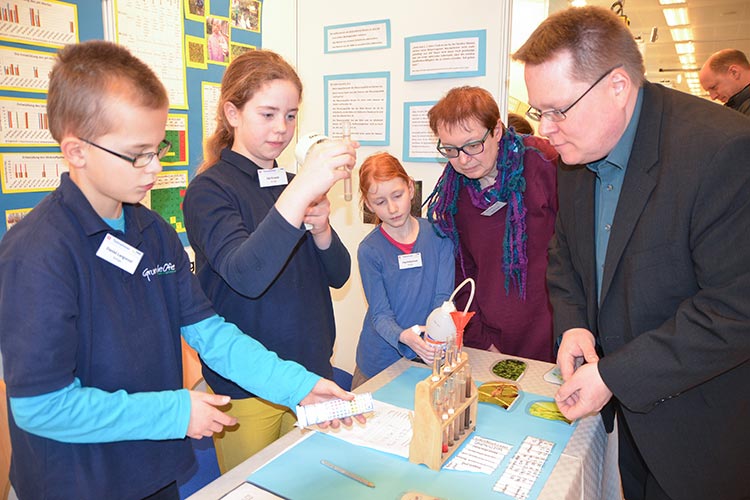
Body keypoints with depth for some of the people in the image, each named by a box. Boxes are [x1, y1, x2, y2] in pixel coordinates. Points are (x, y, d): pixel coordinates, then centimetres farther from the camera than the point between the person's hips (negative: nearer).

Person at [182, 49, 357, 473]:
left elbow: (338, 275, 5)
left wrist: (321, 229, -14)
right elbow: (245, 274, -31)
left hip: (310, 374, 6)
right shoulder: (209, 189, -12)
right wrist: (301, 191, -41)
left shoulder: (294, 185, 7)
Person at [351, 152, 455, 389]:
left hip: (429, 359, 1)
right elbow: (380, 314, -15)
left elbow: (443, 298, -10)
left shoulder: (438, 234, -5)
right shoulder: (369, 250, -11)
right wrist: (403, 336, -37)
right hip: (381, 362, -1)